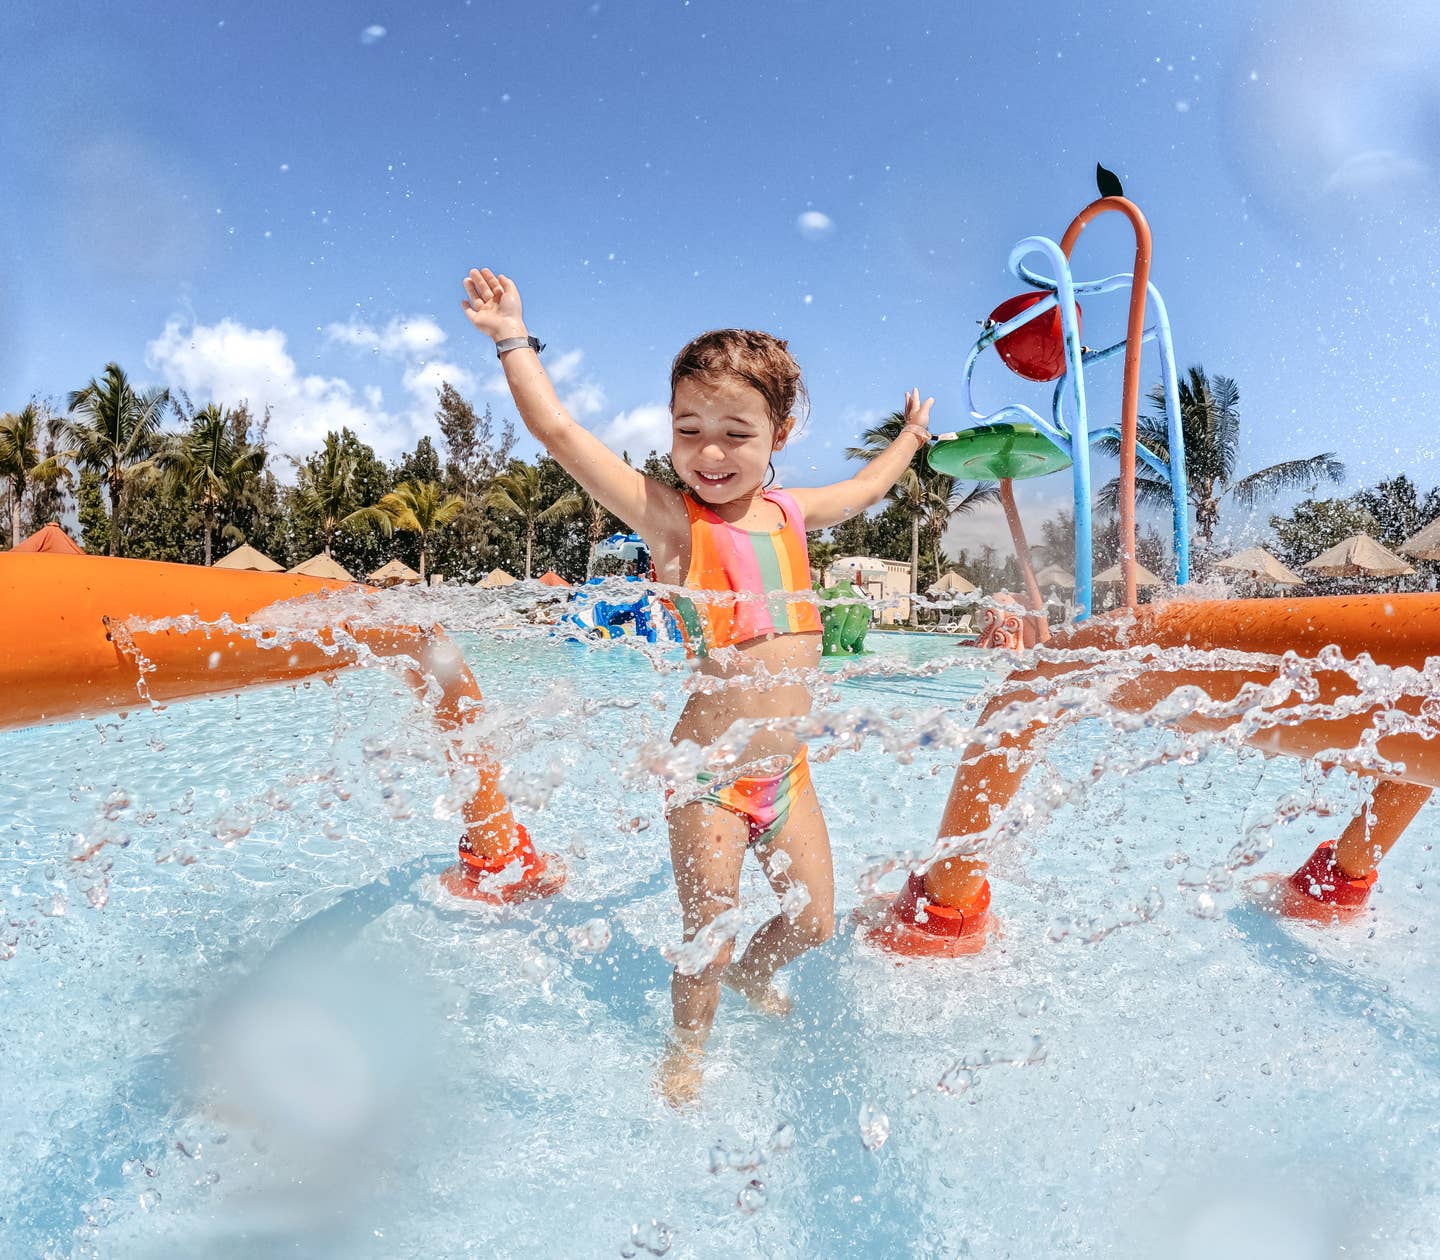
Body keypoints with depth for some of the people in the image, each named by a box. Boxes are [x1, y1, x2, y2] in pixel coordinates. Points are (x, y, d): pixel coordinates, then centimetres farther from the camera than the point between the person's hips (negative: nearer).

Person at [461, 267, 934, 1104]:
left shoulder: (789, 513, 4)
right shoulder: (669, 517, -12)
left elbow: (867, 487, 26)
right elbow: (560, 432, -17)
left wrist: (912, 435, 40)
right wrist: (514, 340, -15)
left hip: (786, 767, 6)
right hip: (710, 772, -5)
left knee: (814, 921, 17)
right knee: (708, 939, 7)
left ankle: (755, 973, 51)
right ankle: (687, 1055, 38)